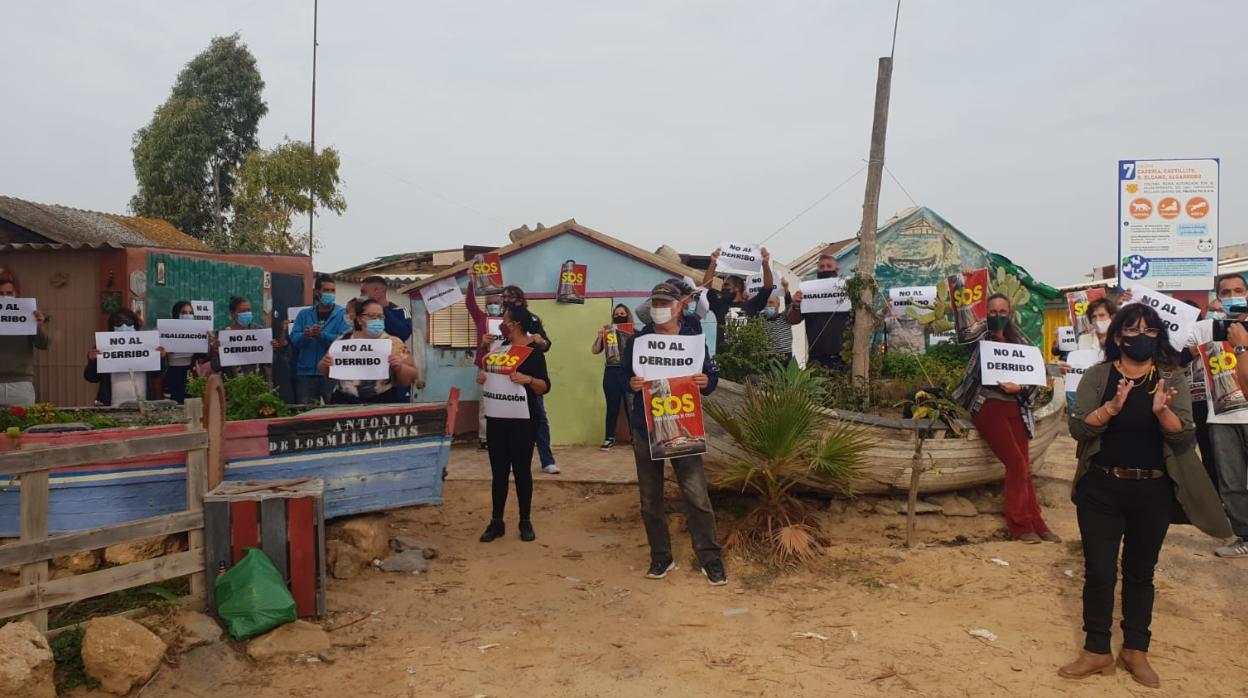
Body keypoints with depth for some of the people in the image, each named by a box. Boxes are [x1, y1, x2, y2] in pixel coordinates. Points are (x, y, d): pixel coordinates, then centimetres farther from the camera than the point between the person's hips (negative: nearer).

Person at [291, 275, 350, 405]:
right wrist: (305, 335, -20)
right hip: (305, 372, 3)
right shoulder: (304, 314, 11)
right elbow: (294, 339, 1)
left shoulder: (342, 314, 2)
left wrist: (321, 335, -24)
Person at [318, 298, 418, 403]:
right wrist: (324, 364, -1)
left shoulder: (395, 343, 4)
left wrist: (399, 367, -13)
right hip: (344, 402, 1)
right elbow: (327, 373, 19)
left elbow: (411, 378, 4)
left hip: (382, 402, -1)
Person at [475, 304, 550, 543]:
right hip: (498, 418, 5)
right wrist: (483, 377, 1)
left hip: (523, 419, -5)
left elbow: (545, 387, -11)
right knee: (498, 470, 6)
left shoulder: (533, 351, -7)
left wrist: (528, 379, -29)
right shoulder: (501, 348, 10)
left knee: (522, 469, 2)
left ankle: (525, 522, 14)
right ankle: (496, 522, 13)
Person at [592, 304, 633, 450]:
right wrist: (600, 336, -6)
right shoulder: (607, 333, 8)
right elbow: (595, 351, 6)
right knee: (612, 406, 7)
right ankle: (609, 438, 14)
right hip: (611, 372, 2)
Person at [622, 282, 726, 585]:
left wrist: (706, 382, -18)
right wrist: (631, 384, -17)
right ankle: (661, 557, 21)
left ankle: (709, 558, 7)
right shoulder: (638, 341, 5)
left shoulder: (693, 340, 4)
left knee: (697, 496, -6)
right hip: (646, 429, 2)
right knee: (650, 499, 8)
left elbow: (710, 376, 5)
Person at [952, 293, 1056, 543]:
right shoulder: (981, 339, 4)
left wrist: (1018, 388, -7)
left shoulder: (1018, 342, 12)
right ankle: (1019, 525, -3)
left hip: (1014, 408, 4)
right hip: (988, 407, -4)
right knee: (1016, 463, -12)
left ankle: (1035, 523, 11)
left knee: (1024, 466, 2)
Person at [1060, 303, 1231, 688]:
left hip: (1153, 491, 1)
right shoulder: (1097, 376, -2)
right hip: (1101, 488, -1)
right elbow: (1078, 429, -11)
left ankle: (1135, 650, 27)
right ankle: (1096, 651, 15)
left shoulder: (1173, 379, 0)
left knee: (1140, 571, 13)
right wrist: (1111, 407, -27)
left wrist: (1161, 411, -28)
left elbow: (1184, 436, -8)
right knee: (1099, 571, 3)